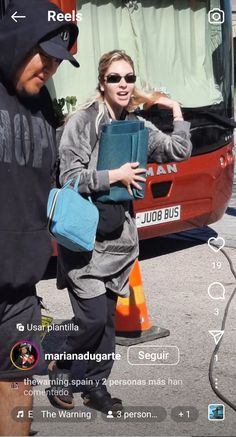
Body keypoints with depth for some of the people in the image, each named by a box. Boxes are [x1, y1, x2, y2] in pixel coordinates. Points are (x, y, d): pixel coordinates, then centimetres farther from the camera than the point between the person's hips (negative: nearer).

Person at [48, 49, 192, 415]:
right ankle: (61, 367, 20)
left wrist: (175, 110, 2)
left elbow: (179, 151, 1)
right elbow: (69, 176, -14)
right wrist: (116, 176, -15)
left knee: (108, 317, 10)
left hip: (119, 236, 5)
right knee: (93, 316, -7)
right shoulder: (83, 121, -8)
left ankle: (95, 386, 24)